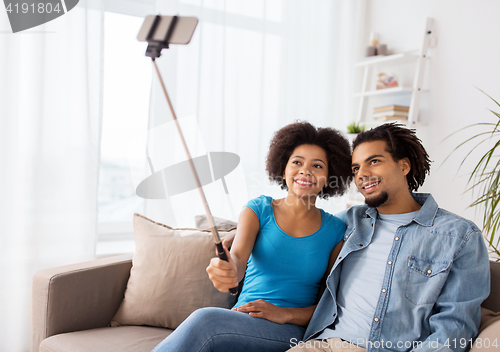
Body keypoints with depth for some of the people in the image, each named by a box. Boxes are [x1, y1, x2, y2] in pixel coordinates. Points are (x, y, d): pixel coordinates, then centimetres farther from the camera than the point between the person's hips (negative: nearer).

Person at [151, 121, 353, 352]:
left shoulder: (335, 231, 6)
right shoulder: (259, 209, 7)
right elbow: (238, 255, -12)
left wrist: (286, 313, -12)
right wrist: (227, 269, -37)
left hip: (290, 330, -1)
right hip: (241, 317, 1)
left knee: (205, 320, -31)